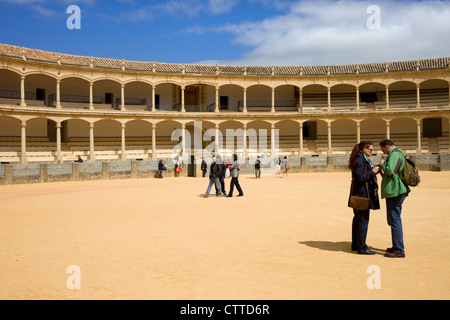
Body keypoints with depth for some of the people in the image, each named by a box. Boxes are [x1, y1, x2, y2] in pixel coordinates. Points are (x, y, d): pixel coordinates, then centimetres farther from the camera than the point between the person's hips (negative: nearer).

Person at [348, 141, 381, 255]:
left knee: (358, 219, 15)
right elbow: (360, 177, -22)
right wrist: (373, 172, -14)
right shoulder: (359, 160, -15)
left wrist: (376, 169, 8)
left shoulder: (364, 160, 17)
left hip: (360, 195, 11)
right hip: (362, 194, -11)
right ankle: (362, 247, -1)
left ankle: (355, 245, 23)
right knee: (363, 220, -6)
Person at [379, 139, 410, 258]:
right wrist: (383, 166, 15)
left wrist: (382, 164, -9)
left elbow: (390, 170, -28)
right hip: (395, 191, 11)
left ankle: (399, 250, -3)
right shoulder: (399, 153, 20)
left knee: (394, 220, -7)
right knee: (394, 220, 18)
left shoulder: (394, 154, -14)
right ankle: (397, 247, 27)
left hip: (394, 191, -11)